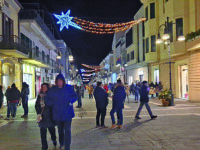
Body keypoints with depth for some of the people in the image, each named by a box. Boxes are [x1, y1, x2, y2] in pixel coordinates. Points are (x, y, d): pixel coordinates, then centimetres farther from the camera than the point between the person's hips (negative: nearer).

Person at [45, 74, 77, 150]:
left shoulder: (69, 88, -5)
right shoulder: (52, 90, -2)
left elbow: (75, 96, 0)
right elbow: (47, 100, 0)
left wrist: (70, 101, -18)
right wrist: (54, 103, -14)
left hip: (67, 113, -2)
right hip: (57, 114, 2)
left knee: (67, 131, -5)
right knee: (60, 130, 21)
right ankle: (61, 143, 45)